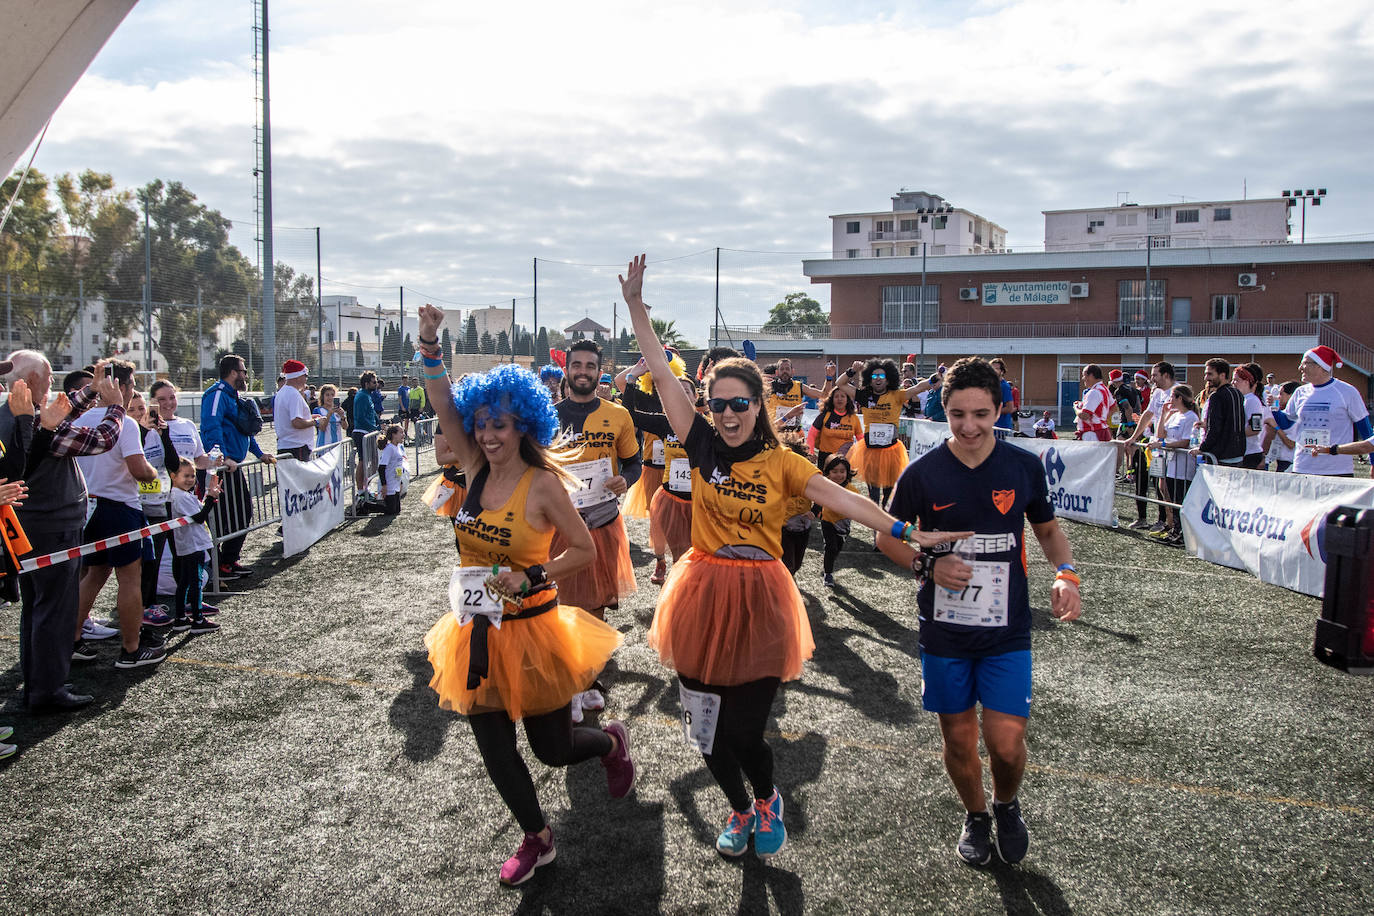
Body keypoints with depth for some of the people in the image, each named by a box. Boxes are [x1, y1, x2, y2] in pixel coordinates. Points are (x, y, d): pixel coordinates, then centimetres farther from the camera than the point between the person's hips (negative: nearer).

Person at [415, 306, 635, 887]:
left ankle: (612, 742, 44)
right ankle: (536, 840, 35)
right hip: (478, 632, 5)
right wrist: (429, 346, -19)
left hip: (530, 628, -5)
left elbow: (584, 549, -10)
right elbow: (444, 408, -10)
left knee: (552, 748, 10)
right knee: (495, 751, 12)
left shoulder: (544, 484, -16)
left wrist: (531, 577, -21)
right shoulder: (478, 470, -2)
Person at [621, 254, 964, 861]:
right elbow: (662, 375, -4)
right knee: (708, 731, 11)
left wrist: (908, 533, -18)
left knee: (744, 731, 0)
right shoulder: (703, 448, 0)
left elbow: (841, 499, -9)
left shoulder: (781, 463, -2)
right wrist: (636, 305, -8)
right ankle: (740, 811, 41)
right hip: (706, 597, 2)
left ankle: (767, 802, 36)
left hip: (760, 602, -2)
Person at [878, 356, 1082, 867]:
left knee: (1006, 744, -6)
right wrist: (929, 564, -14)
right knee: (959, 739, 11)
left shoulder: (1024, 467, -4)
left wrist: (1065, 573, -8)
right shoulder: (923, 473, -8)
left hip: (1007, 632, 0)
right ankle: (976, 816, 41)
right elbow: (887, 536, 4)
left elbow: (1048, 529, 12)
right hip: (944, 631, 0)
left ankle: (1007, 804, 30)